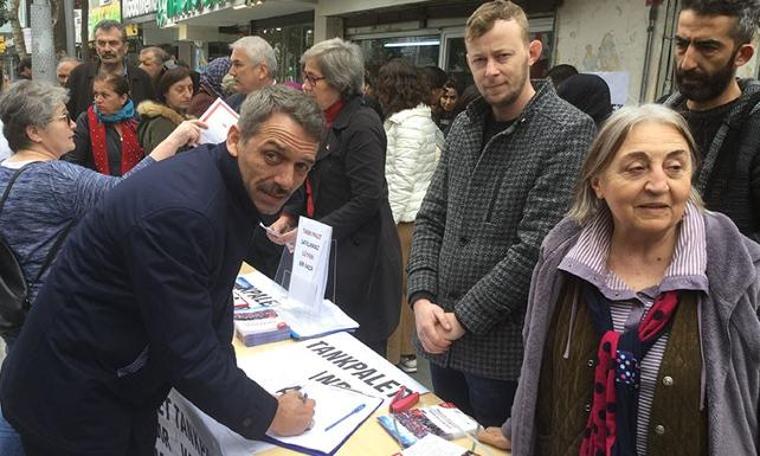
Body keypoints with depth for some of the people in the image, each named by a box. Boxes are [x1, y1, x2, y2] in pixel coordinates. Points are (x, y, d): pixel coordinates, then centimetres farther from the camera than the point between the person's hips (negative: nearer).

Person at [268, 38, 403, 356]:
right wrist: (290, 216, 5)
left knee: (355, 341, 1)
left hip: (357, 254, -9)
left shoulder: (361, 126, -16)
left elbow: (368, 199, -21)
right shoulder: (326, 121, 12)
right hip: (324, 249, 9)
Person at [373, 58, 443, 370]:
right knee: (404, 285, 15)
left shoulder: (407, 124, -15)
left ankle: (393, 359, 8)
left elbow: (402, 180, -19)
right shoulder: (423, 119, 14)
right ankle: (407, 354, 26)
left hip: (402, 215, -10)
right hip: (413, 213, 10)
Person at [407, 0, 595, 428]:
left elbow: (537, 249, -20)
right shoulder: (465, 126, 7)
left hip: (505, 348, -6)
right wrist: (422, 298, -7)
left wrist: (463, 318, -16)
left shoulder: (568, 132, -14)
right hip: (442, 337, 6)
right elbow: (431, 219, 7)